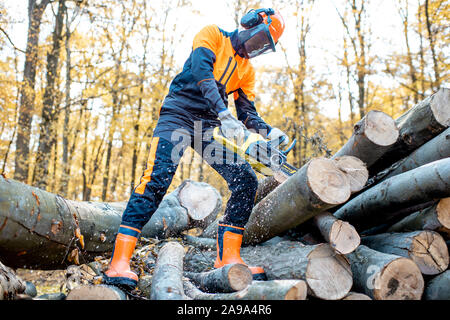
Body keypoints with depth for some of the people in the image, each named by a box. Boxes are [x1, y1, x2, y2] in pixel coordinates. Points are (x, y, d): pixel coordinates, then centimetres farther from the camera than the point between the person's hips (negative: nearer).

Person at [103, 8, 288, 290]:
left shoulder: (247, 69, 20)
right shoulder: (213, 35, 2)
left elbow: (248, 113, 15)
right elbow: (201, 71, -17)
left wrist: (268, 132, -6)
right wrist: (225, 115, -29)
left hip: (209, 127, 7)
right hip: (180, 115, -6)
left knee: (247, 181, -8)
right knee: (157, 178, -24)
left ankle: (228, 258, -5)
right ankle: (119, 262, -24)